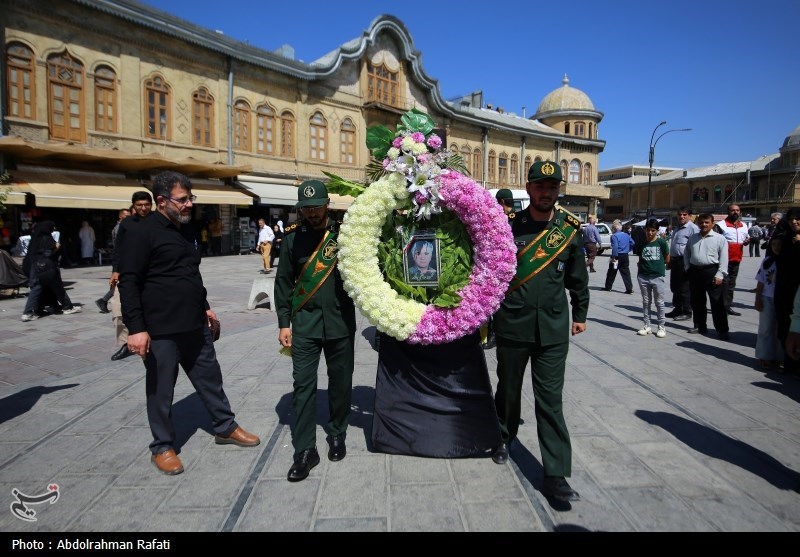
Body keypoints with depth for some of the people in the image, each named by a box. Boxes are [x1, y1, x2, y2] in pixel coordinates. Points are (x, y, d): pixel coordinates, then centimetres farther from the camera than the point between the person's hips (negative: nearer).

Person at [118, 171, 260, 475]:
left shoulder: (186, 229, 13)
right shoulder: (141, 233, -11)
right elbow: (128, 283, -15)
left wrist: (204, 306, 22)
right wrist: (136, 329, -19)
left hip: (195, 325, 7)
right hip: (160, 331, -7)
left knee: (210, 378, 15)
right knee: (161, 390, 7)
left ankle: (225, 427, 32)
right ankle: (162, 447, 25)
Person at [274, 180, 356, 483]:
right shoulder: (292, 238, 3)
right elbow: (283, 282, 6)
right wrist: (283, 323, 3)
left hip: (340, 321, 0)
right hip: (305, 323, 0)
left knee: (340, 383, 10)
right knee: (303, 384, -1)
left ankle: (337, 435, 31)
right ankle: (305, 450, 11)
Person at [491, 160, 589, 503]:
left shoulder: (570, 228, 2)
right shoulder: (510, 226, -4)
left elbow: (578, 276, 12)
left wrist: (580, 314, 14)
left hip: (553, 329, 1)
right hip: (512, 324, 0)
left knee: (550, 400, 2)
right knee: (509, 388, 17)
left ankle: (556, 475, 9)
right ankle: (504, 437, 43)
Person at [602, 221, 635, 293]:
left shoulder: (614, 236, -13)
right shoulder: (626, 235, 10)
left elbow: (615, 247, -23)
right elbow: (632, 243, 15)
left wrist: (614, 257, -21)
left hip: (617, 256, -6)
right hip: (625, 256, 6)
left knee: (611, 272, 8)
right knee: (626, 273, 5)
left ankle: (608, 287, 17)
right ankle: (629, 289, -1)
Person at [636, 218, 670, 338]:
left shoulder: (661, 242, -6)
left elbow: (667, 259, 5)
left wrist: (657, 265, 9)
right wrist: (643, 266, 0)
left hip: (657, 277, -2)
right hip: (643, 276, 2)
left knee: (659, 303, 6)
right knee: (646, 302, 10)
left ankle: (662, 326, 15)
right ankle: (647, 325, 19)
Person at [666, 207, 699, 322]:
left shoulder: (693, 228, -12)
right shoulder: (677, 229, 18)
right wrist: (670, 261, 23)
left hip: (685, 261, -9)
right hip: (675, 261, 9)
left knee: (684, 288, -2)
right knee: (674, 287, 15)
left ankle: (687, 312, 8)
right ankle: (677, 309, 27)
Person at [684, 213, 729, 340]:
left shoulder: (720, 238, -3)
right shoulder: (693, 238, 12)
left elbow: (723, 259, -7)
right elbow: (686, 253, 20)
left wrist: (719, 275, -14)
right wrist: (688, 268, 7)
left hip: (712, 271, -5)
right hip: (695, 272, 5)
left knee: (717, 302, -3)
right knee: (697, 301, 12)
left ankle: (722, 329, 3)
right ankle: (699, 326, 24)